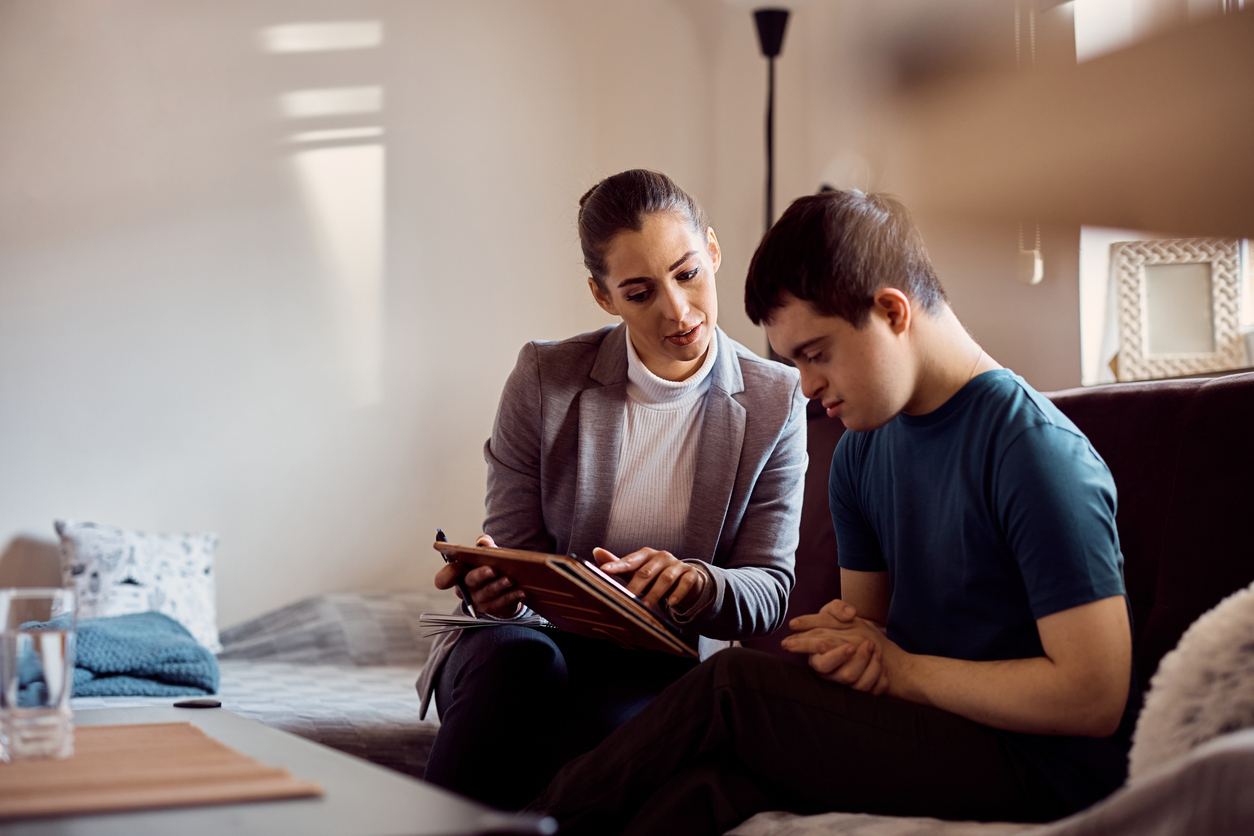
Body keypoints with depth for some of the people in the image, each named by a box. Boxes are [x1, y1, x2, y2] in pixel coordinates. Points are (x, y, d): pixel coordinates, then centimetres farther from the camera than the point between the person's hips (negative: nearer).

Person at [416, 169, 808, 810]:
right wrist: (493, 584, -23)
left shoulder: (773, 403, -1)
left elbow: (770, 591, -1)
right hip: (534, 635, 1)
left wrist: (696, 586, -26)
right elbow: (512, 553, 3)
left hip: (660, 668, -1)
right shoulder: (544, 379, -1)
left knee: (607, 718, -37)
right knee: (516, 657, -36)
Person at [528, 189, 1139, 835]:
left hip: (1046, 777, -7)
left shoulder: (1036, 453, -16)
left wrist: (901, 669, -12)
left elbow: (1093, 696, -19)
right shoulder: (861, 453, 10)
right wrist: (847, 642, -6)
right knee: (707, 784, -24)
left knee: (733, 688, -20)